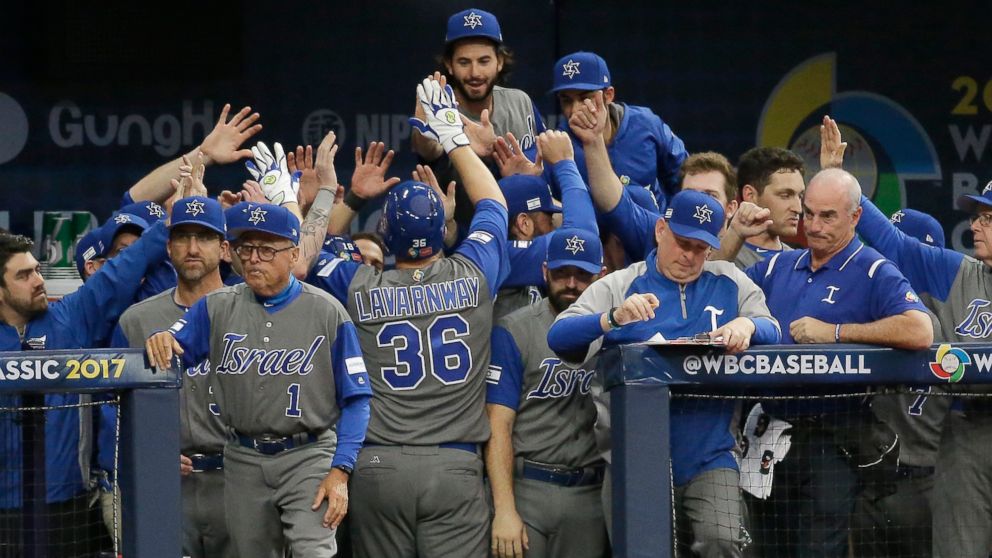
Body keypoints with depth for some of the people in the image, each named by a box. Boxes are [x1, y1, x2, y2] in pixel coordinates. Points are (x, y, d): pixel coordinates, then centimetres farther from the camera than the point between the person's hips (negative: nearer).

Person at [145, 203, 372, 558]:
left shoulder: (326, 312, -4)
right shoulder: (217, 309, 5)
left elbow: (355, 399, -4)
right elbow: (167, 357, -5)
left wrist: (340, 472, -13)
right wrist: (160, 342, -30)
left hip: (308, 456, -4)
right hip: (244, 460, 4)